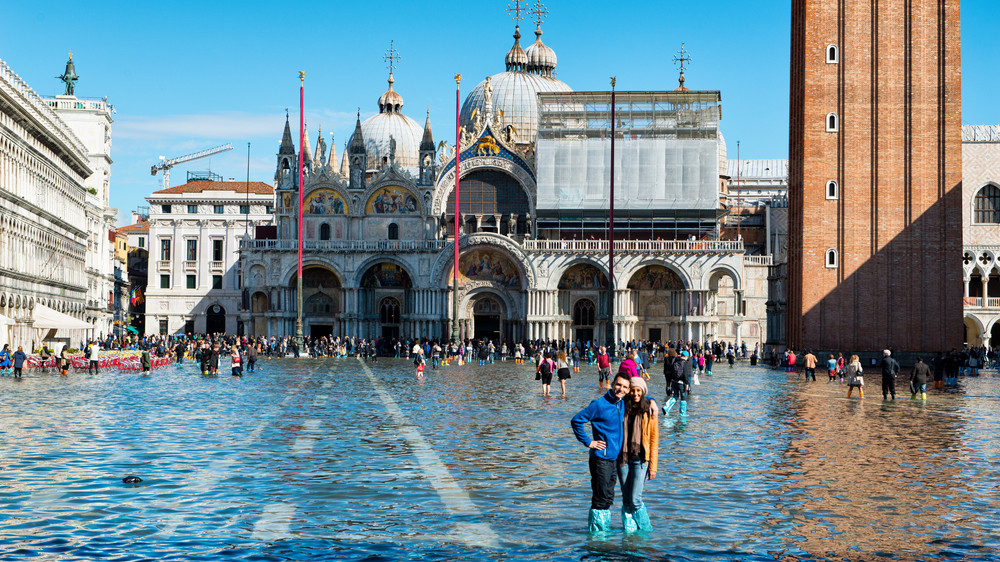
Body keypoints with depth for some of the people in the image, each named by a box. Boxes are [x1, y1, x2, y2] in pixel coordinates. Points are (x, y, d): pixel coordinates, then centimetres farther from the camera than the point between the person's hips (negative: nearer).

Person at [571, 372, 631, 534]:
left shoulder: (623, 404, 9)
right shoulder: (599, 405, -12)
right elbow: (576, 421, -11)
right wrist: (588, 442, -11)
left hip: (614, 458, 7)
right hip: (600, 458, -7)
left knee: (608, 498, 13)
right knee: (601, 498, -5)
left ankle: (604, 529, 23)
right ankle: (596, 531, 5)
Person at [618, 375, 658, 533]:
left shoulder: (649, 411, -2)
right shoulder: (623, 409, 7)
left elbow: (654, 440, -1)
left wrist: (653, 466, -5)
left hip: (641, 459, -3)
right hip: (623, 459, 3)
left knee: (635, 499, -8)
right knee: (626, 499, 7)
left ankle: (645, 529, 11)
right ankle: (628, 529, 17)